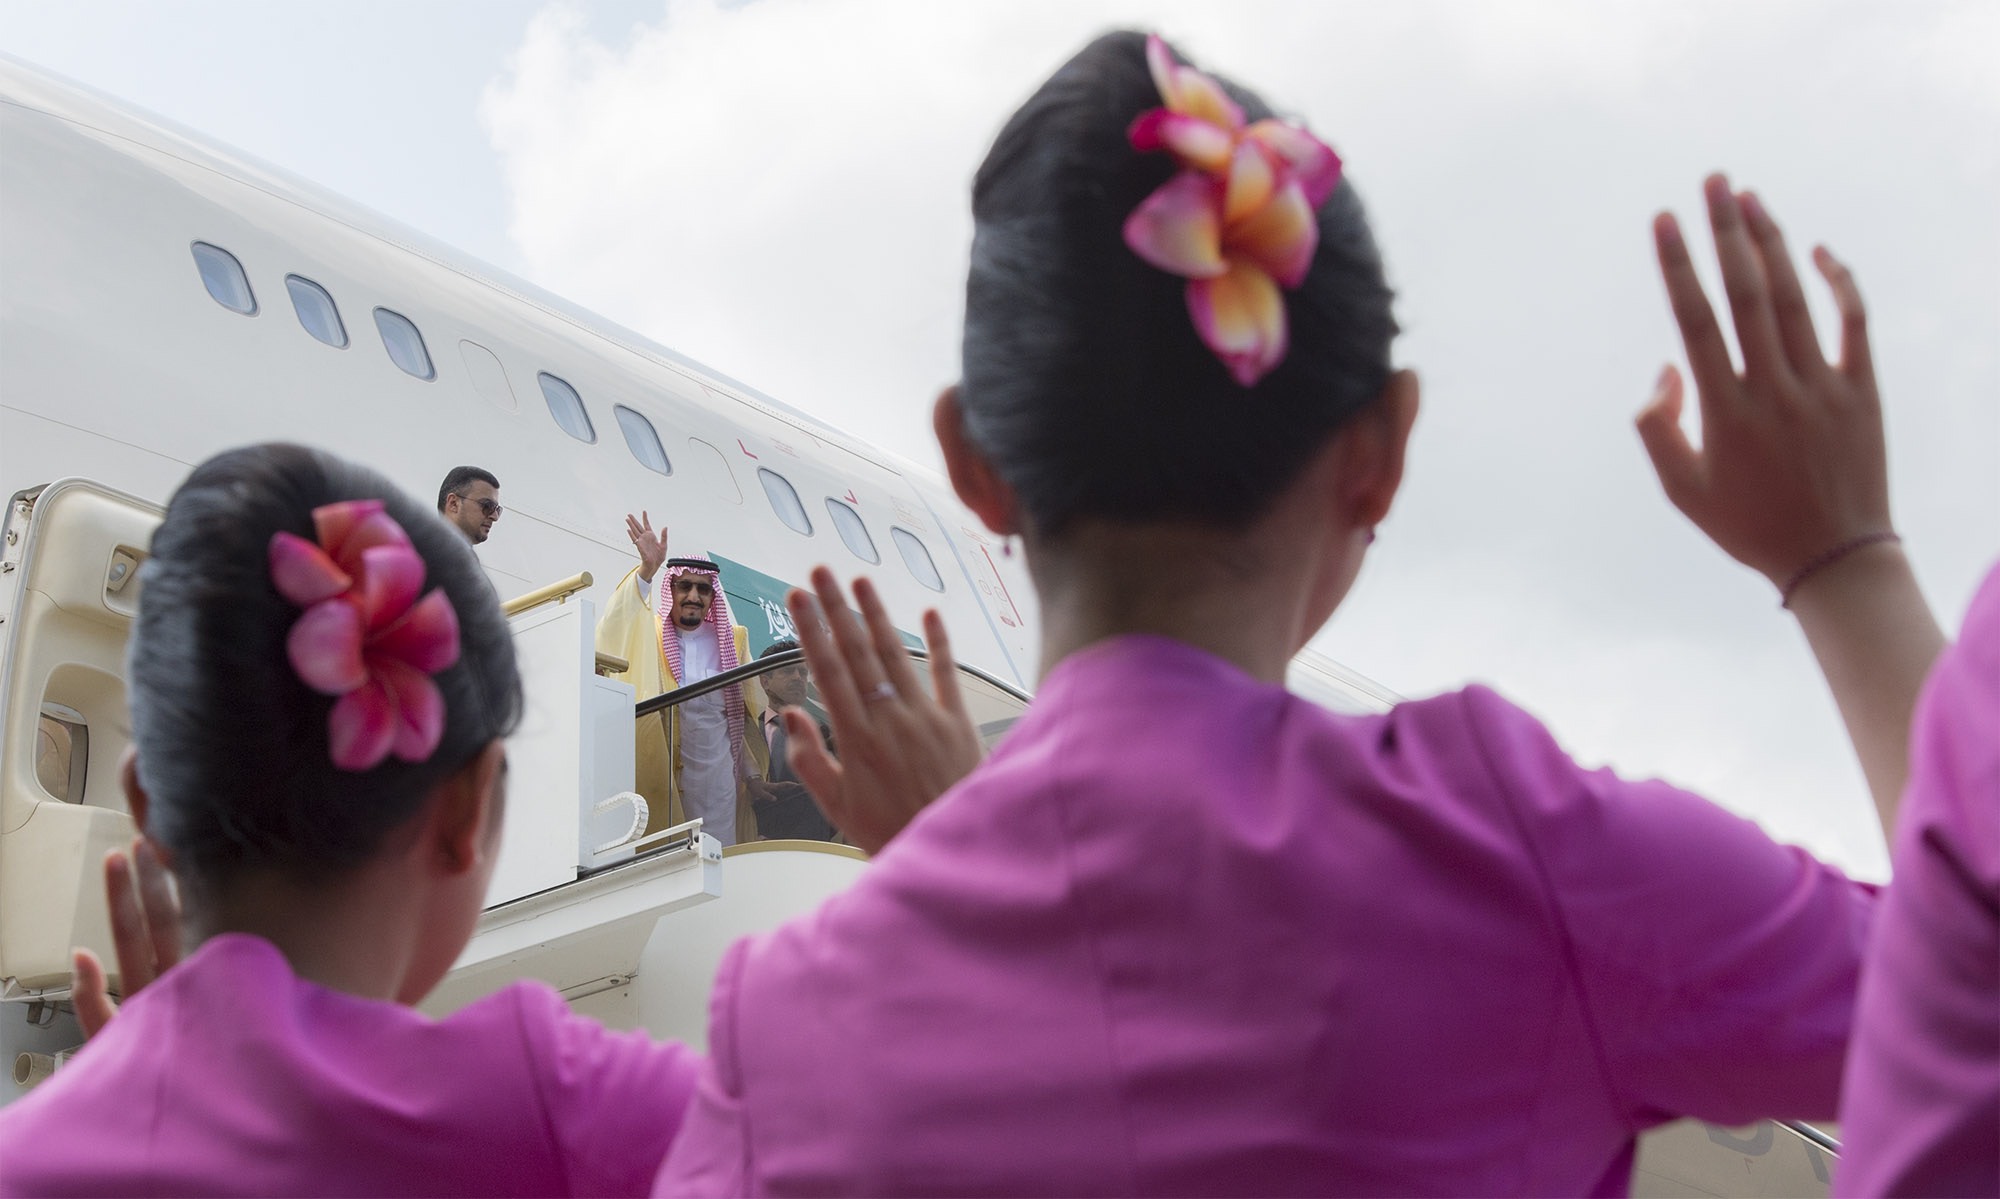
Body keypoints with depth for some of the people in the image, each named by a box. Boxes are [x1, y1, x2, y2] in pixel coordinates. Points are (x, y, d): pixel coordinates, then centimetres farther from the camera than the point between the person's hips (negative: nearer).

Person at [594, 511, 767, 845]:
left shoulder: (730, 640, 11)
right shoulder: (648, 636, 3)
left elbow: (747, 715, 11)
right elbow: (618, 622, -20)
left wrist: (753, 773, 6)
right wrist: (647, 570, -34)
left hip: (716, 773, 3)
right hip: (662, 772, -2)